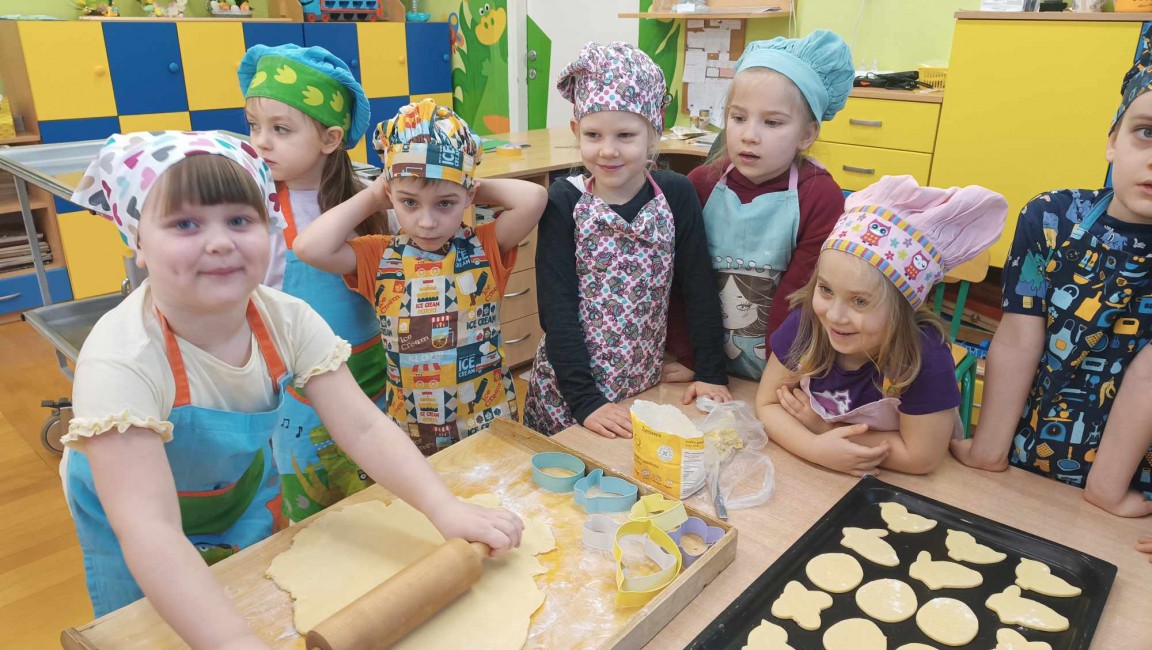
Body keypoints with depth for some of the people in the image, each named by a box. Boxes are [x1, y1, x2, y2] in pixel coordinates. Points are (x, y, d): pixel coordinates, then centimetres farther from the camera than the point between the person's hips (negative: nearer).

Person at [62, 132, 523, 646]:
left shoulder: (287, 320, -23)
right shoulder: (121, 361, -36)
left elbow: (362, 427, -25)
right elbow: (150, 530, -43)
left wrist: (445, 509, -38)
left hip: (246, 500, 4)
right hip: (141, 548, -3)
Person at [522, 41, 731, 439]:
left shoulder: (676, 195, -6)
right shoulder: (564, 203, -12)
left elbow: (700, 287, 0)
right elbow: (556, 308, -15)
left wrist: (712, 373, -2)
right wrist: (585, 401, -20)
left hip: (647, 383, 2)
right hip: (571, 390, -2)